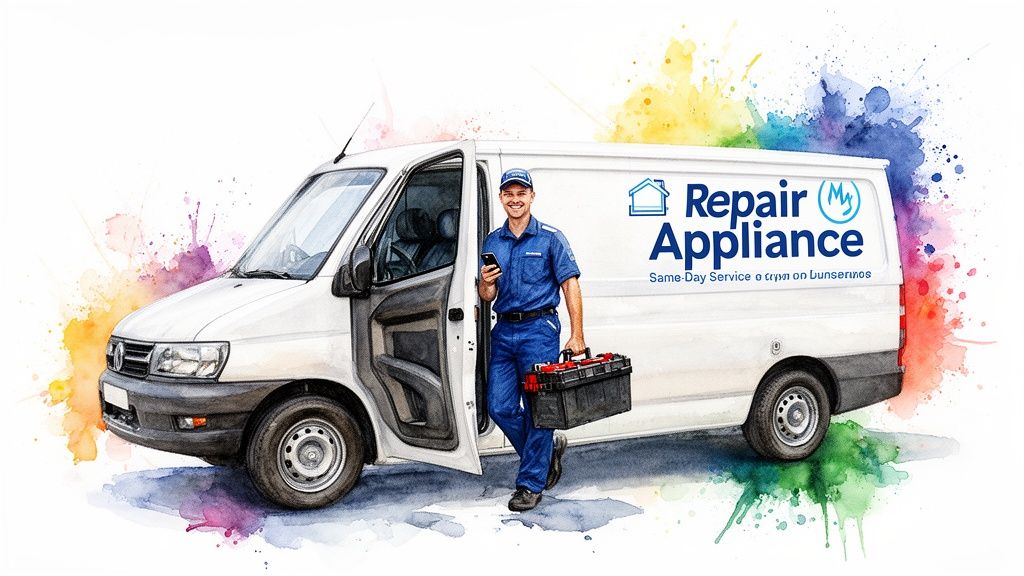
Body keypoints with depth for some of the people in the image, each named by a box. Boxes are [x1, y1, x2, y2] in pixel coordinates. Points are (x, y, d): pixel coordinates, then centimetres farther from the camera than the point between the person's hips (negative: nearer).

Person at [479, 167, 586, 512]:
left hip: (539, 330, -5)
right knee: (499, 407, 2)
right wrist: (486, 284, -11)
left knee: (537, 407, -3)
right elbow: (488, 297, 14)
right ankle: (549, 448, 25)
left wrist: (576, 335, -12)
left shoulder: (550, 238, -1)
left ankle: (531, 483, 6)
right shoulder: (492, 242, 13)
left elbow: (570, 286, -5)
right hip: (503, 331, 5)